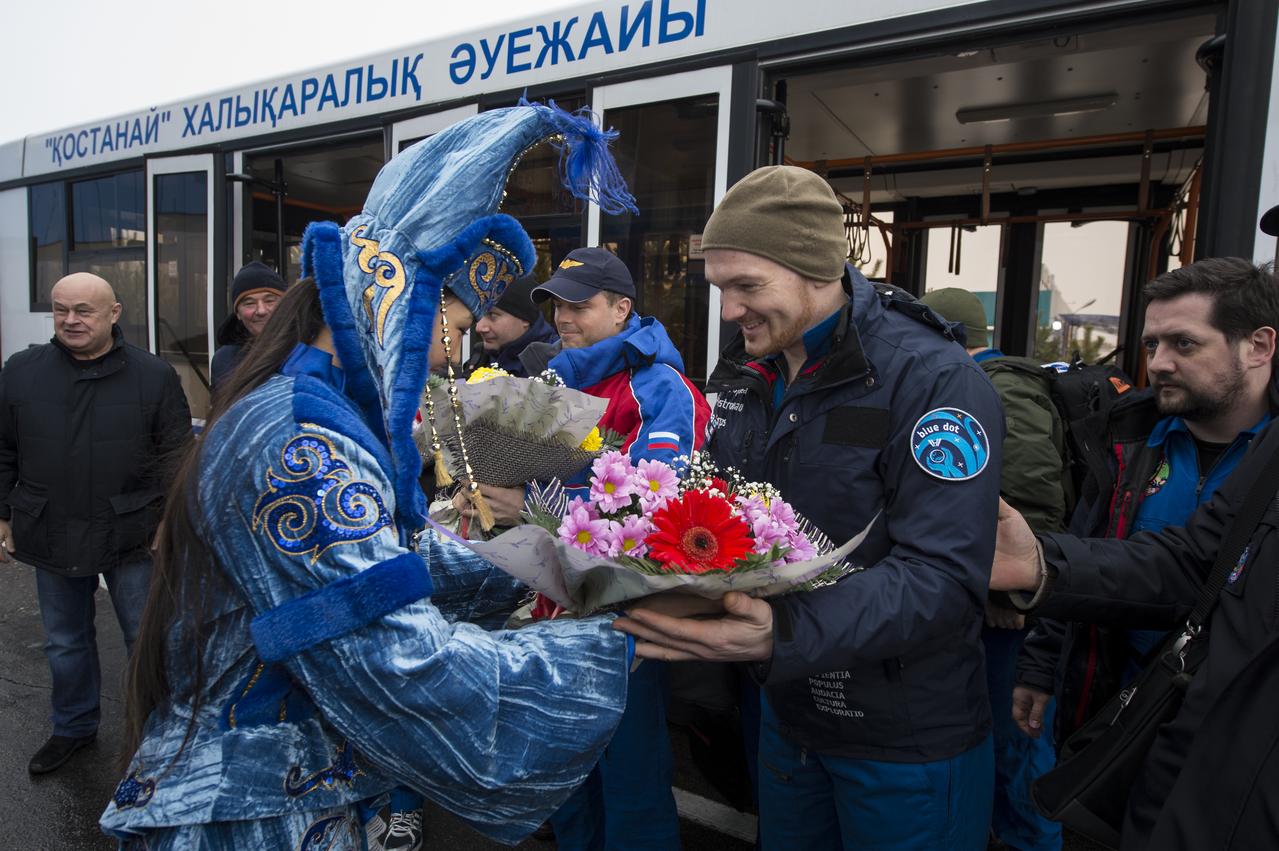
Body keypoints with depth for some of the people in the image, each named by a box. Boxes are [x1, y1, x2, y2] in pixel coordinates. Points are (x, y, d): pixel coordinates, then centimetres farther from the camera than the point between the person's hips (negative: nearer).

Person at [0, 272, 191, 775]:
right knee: (65, 644, 19)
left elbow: (177, 459, -3)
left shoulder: (153, 376, -7)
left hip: (133, 541, -3)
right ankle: (74, 725, 40)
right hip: (51, 538, 3)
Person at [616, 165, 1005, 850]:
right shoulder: (740, 373, 1)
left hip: (907, 740, -6)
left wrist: (786, 634, -42)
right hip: (786, 717, 6)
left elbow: (944, 575, -29)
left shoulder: (936, 380, -22)